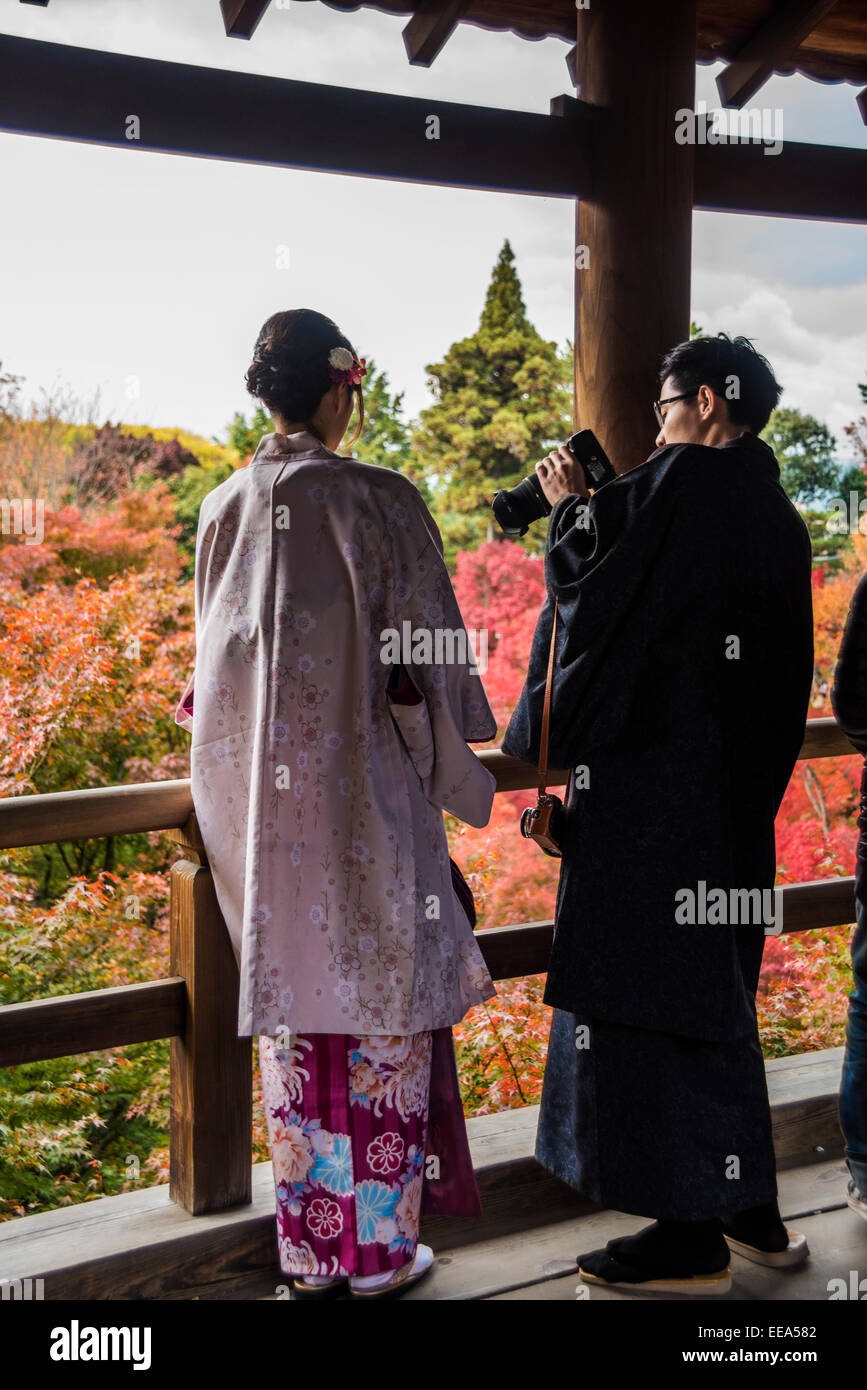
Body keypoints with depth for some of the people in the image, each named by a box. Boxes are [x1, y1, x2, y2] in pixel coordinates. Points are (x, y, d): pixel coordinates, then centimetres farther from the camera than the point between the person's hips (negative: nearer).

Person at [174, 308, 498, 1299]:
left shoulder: (225, 509, 4)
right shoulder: (379, 501, -11)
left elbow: (215, 666, 11)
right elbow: (421, 661, -8)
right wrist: (459, 780, 6)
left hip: (259, 802, 5)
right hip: (365, 798, -5)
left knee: (290, 1010, 13)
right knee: (382, 1006, 8)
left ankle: (309, 1249, 25)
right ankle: (378, 1248, 19)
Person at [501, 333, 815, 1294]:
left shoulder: (680, 482, -13)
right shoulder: (777, 518, 12)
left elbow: (579, 571, -12)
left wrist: (570, 503, 10)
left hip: (652, 784, -9)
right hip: (736, 794, 9)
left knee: (646, 982, -2)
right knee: (714, 987, 17)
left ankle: (692, 1237, 4)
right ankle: (749, 1210, 26)